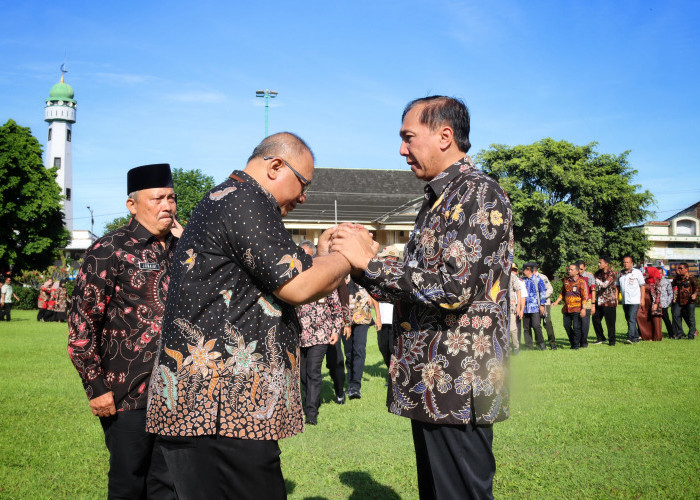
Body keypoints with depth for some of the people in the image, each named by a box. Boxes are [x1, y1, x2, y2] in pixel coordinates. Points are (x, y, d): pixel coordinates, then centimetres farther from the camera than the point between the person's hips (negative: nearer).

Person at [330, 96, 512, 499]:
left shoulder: (478, 194, -12)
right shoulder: (440, 200, 18)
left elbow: (453, 288, -23)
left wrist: (369, 261, -14)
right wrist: (361, 266, 5)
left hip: (457, 387, -10)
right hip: (429, 387, 10)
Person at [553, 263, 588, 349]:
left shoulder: (581, 281, -4)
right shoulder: (566, 281, 13)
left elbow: (584, 296, -7)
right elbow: (562, 293, 25)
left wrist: (583, 308, -13)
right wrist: (557, 302, 12)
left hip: (576, 309, -6)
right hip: (566, 308, 6)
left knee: (576, 327, -5)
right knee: (567, 326, 7)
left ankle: (576, 345, 7)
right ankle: (572, 342, 25)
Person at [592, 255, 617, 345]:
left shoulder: (611, 274, -11)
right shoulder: (598, 273, 9)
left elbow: (604, 285, -22)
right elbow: (594, 285, 21)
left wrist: (594, 278, -16)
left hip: (609, 301, -7)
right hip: (599, 301, 7)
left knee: (610, 322, -1)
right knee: (595, 319, 7)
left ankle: (611, 340, 12)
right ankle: (600, 338, 22)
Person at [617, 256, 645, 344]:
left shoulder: (637, 272, -1)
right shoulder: (620, 273, 12)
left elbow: (642, 286, 0)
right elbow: (617, 286, 18)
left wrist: (642, 299, -5)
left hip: (635, 301, -6)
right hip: (624, 301, 6)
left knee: (632, 319, -14)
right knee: (629, 319, 9)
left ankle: (630, 337, -17)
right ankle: (636, 337, 19)